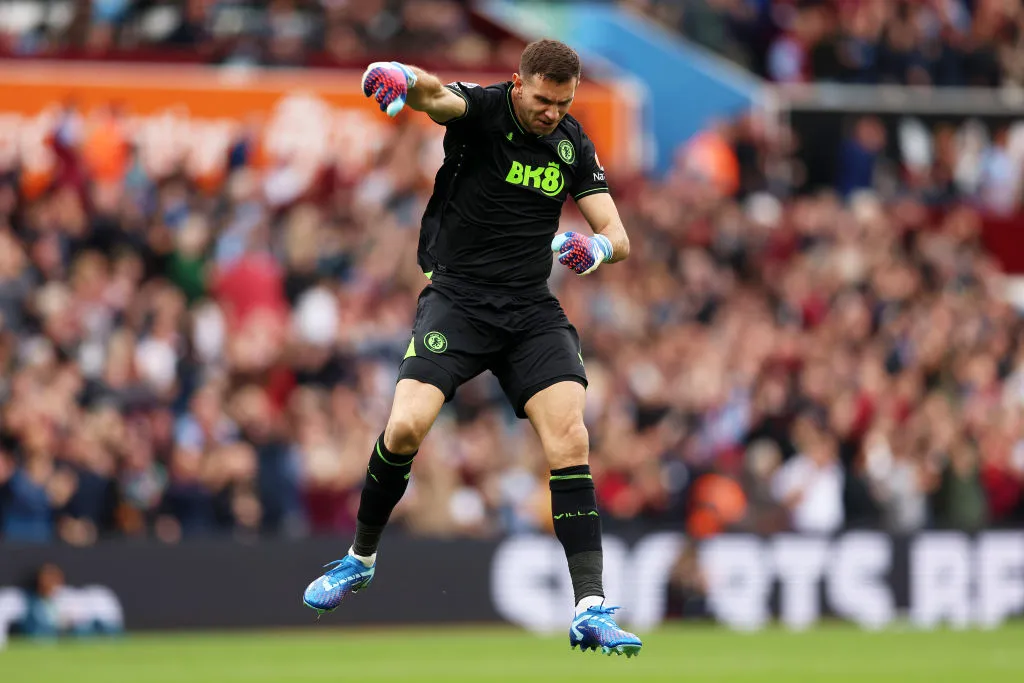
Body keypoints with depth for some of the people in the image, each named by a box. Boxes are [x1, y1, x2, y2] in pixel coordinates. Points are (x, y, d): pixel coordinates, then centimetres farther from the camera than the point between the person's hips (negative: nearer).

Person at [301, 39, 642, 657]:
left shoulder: (573, 144, 5)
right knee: (406, 427, -21)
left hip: (532, 310, 3)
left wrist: (597, 246, -19)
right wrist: (398, 78, -55)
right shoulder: (482, 109, -7)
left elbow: (618, 237, 6)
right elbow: (434, 94, -31)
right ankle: (361, 557, 8)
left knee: (569, 439, -16)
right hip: (457, 298, -3)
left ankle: (590, 609, -16)